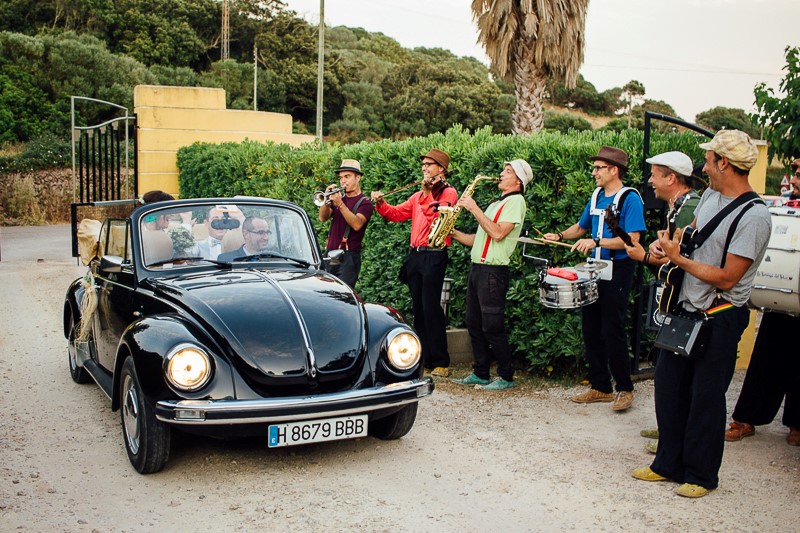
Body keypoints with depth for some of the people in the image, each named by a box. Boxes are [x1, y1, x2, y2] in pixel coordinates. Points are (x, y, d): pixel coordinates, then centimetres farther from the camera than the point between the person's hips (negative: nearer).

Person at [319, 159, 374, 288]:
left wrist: (340, 204, -24)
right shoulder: (339, 197, 15)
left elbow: (357, 224, -19)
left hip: (349, 256, -6)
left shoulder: (365, 202, -1)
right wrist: (327, 199, -12)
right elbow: (323, 218, 3)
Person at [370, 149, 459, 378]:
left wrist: (428, 193, -17)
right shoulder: (418, 195, 20)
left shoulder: (448, 192, -2)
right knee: (418, 309, 9)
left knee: (431, 308, -10)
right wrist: (381, 203, -3)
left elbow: (436, 216, -17)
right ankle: (424, 358, 18)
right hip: (415, 255, 7)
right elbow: (397, 213, 13)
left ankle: (440, 362, -4)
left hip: (434, 255, -7)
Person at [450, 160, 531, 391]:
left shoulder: (516, 201, -7)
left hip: (493, 271, -9)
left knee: (492, 327, -6)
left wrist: (474, 209, -16)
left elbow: (498, 233, -20)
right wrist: (455, 233, 7)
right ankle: (480, 373, 19)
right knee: (474, 324, 11)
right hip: (477, 268, 9)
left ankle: (506, 377, 4)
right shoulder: (496, 203, 22)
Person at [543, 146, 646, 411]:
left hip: (617, 272, -7)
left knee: (612, 331, -6)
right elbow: (581, 226, 24)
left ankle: (625, 389, 10)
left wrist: (596, 242, -26)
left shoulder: (630, 198, -11)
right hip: (595, 270, 8)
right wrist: (560, 236, 6)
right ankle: (600, 387, 20)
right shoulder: (597, 196, 12)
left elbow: (632, 240, -19)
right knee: (591, 330, 9)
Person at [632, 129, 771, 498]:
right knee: (668, 386, 13)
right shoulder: (710, 196, 7)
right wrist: (672, 242, 1)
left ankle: (701, 475, 21)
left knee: (706, 398, 3)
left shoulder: (754, 216, -19)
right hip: (685, 309, 8)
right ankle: (669, 464, 28)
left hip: (719, 320, -8)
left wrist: (678, 259, -18)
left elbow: (727, 278, -22)